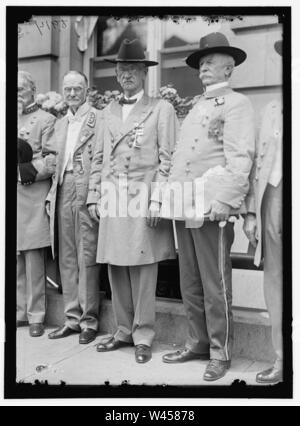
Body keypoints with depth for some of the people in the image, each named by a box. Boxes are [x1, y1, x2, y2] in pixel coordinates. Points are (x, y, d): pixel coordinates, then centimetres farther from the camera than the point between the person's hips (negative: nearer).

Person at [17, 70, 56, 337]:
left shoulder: (46, 120, 2)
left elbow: (53, 159, -8)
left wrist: (25, 171, -15)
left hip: (32, 198, -5)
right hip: (10, 198, 6)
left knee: (34, 259, -2)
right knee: (15, 258, 9)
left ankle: (36, 316, 8)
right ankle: (20, 312, 20)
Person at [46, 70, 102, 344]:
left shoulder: (100, 119, -2)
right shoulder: (60, 124, 20)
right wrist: (52, 195, 12)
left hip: (87, 193, -7)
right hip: (63, 193, 7)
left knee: (87, 258, -3)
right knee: (66, 259, 9)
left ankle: (89, 321, 8)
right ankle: (72, 318, 19)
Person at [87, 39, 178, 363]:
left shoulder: (161, 108, 5)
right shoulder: (109, 111, 19)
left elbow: (167, 158, -3)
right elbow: (98, 157, 18)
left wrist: (157, 200, -11)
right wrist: (94, 196, 10)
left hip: (142, 198, -5)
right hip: (112, 200, 5)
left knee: (142, 270, -2)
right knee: (116, 270, 8)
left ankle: (143, 336, 10)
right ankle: (124, 331, 21)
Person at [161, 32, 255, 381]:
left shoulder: (236, 104, 1)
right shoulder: (195, 108, 23)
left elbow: (240, 157, -11)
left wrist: (225, 200, -21)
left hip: (212, 208, -7)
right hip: (183, 208, 7)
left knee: (215, 286, -1)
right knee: (190, 284, 12)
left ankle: (220, 353, 12)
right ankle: (197, 343, 24)